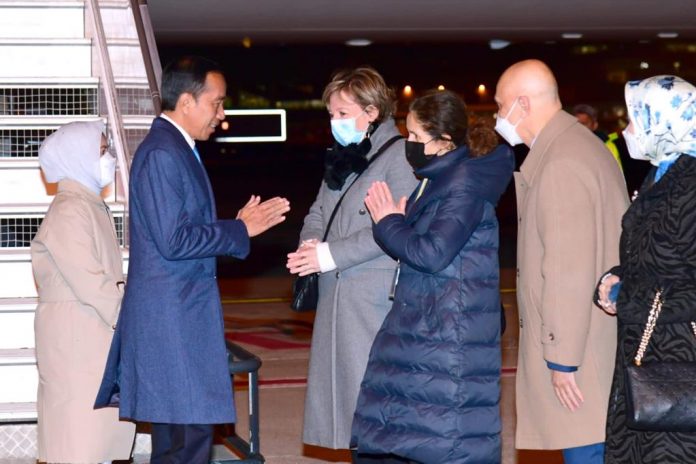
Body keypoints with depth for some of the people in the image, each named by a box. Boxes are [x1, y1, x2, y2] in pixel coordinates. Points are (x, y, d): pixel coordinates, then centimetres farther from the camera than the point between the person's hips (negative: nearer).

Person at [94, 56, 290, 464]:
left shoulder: (177, 150, 16)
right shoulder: (161, 154, -15)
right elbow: (173, 241, -20)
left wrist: (238, 225, 11)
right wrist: (240, 229, -12)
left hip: (180, 315, 10)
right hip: (172, 318, -10)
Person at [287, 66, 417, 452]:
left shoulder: (398, 155, -8)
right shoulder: (341, 157, 17)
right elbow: (318, 212, 22)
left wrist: (331, 254, -17)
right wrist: (310, 245, -1)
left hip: (377, 294, -8)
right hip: (336, 291, 8)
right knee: (341, 383, 10)